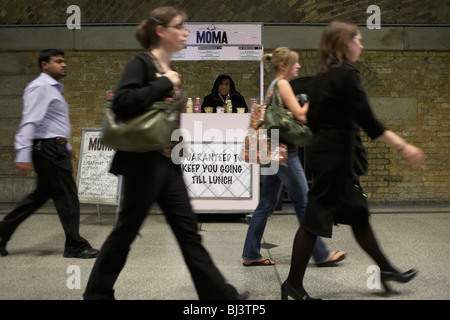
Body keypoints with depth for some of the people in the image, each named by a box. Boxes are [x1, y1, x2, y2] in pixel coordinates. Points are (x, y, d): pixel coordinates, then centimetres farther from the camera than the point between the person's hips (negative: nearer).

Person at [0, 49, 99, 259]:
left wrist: (66, 145, 29)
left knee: (41, 194, 15)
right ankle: (75, 246, 6)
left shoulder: (53, 88, 19)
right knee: (67, 196, -4)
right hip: (48, 149, -10)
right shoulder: (40, 87, -12)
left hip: (54, 149, 10)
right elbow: (29, 122, -21)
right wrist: (23, 155, -28)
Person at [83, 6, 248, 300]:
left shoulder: (169, 71, 15)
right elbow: (122, 103, -24)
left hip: (169, 163, 8)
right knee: (126, 231, 4)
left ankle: (218, 293, 13)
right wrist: (164, 85, -19)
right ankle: (97, 292, 23)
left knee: (188, 231, 8)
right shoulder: (142, 64, -9)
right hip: (144, 163, -8)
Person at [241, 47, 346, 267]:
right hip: (284, 150, -10)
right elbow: (299, 114, -15)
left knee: (266, 204, 10)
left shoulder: (274, 86, 19)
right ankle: (321, 255, 10)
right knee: (303, 202, -1)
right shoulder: (282, 84, -10)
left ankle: (251, 254, 15)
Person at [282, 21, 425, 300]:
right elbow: (367, 120, -19)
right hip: (336, 153, -10)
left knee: (357, 212, 16)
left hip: (323, 149, 10)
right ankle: (294, 284, 6)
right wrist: (403, 147, -18)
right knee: (316, 218, -4)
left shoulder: (321, 78, 13)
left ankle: (386, 270, 29)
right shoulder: (347, 74, -13)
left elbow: (312, 118, 17)